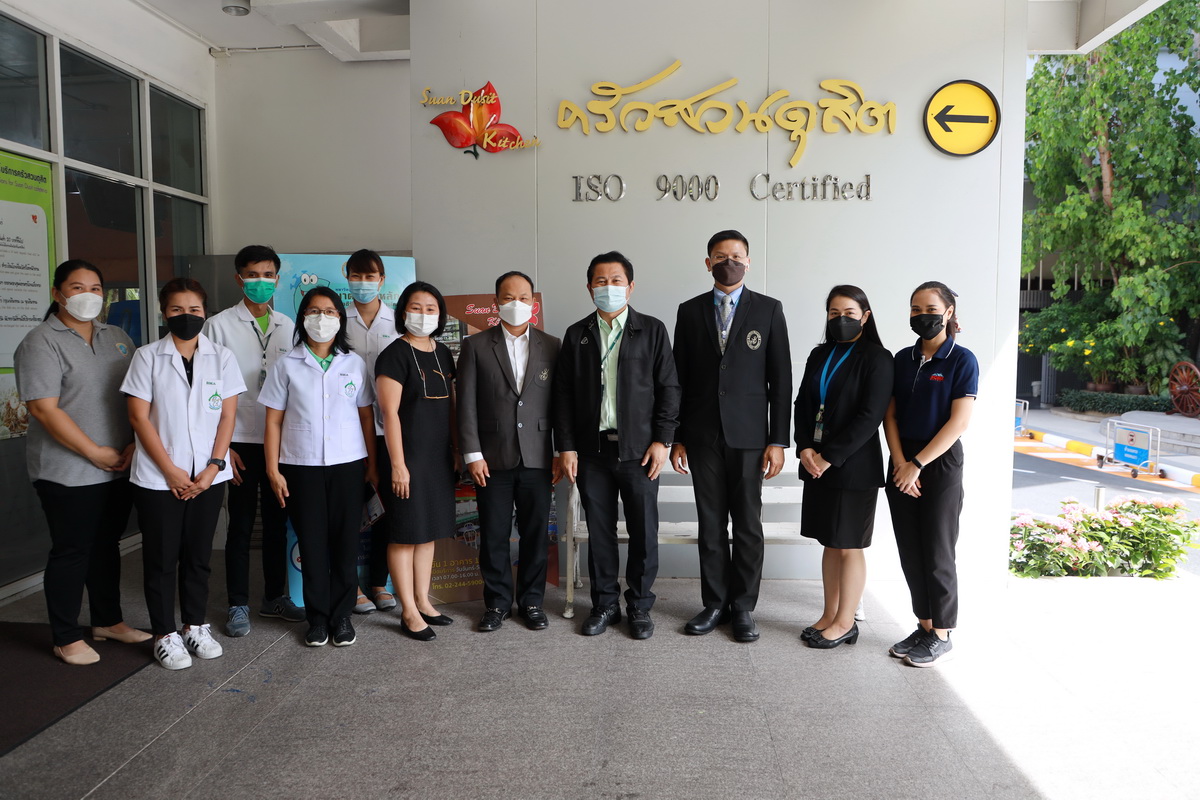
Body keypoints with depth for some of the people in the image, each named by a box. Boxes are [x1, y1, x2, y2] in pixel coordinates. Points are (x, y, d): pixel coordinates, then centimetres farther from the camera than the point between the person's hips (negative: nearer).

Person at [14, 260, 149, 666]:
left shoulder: (118, 338, 12)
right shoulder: (41, 342, -8)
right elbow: (44, 408, -16)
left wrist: (135, 444, -3)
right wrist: (96, 453, -16)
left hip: (119, 468, 6)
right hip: (69, 473, -6)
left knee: (106, 544, 17)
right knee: (71, 552, 4)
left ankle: (108, 620, 31)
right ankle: (66, 638, 18)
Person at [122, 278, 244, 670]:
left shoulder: (221, 357, 4)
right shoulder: (148, 357, -1)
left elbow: (228, 415, 2)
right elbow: (139, 417, -4)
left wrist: (214, 466, -8)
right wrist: (171, 470, -10)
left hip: (208, 475, 2)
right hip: (158, 477, -1)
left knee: (198, 553, 11)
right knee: (162, 556, 6)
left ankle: (195, 626, 25)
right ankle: (165, 635, 18)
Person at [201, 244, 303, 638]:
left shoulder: (288, 326, 9)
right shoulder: (219, 325, -3)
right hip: (241, 441, -4)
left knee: (277, 521, 12)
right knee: (241, 525, 3)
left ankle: (275, 596, 25)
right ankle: (238, 605, 16)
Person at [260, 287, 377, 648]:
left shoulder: (354, 364, 7)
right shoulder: (287, 365, 3)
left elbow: (366, 417, 7)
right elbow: (273, 422, 3)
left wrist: (372, 465, 4)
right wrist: (273, 471, -2)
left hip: (348, 465, 1)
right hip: (301, 466, -1)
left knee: (346, 541, 3)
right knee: (311, 542, 3)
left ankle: (341, 615, 16)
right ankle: (317, 617, 17)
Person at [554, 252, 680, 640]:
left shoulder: (652, 330, 4)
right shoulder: (576, 335, 9)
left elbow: (668, 387, 1)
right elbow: (563, 394, 7)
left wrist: (662, 440, -6)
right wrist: (566, 447, 0)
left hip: (639, 448, -1)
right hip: (591, 450, 2)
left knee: (644, 531, 3)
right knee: (599, 531, 8)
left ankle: (639, 606, 19)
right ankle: (604, 604, 23)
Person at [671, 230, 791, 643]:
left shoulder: (769, 309, 2)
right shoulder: (690, 311, 7)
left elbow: (781, 379, 0)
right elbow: (680, 377, 7)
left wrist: (778, 441, -5)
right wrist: (676, 437, 3)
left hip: (749, 434, -1)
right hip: (702, 434, 2)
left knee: (748, 524, 5)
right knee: (710, 524, 8)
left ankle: (743, 606, 18)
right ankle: (714, 604, 20)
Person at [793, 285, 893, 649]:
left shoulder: (876, 358, -7)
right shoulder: (820, 356, 12)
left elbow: (870, 416, -15)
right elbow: (803, 404, 10)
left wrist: (830, 457, -17)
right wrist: (805, 448, -6)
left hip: (854, 466, -6)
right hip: (818, 464, 6)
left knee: (848, 546, 2)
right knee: (830, 542, 13)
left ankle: (845, 623, 14)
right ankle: (830, 615, 23)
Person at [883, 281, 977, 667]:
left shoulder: (962, 360, -7)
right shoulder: (903, 359, 8)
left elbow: (959, 422, -13)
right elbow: (890, 415, 7)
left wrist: (918, 464, -15)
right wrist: (900, 462, -7)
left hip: (940, 462, -5)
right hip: (903, 465, 5)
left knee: (937, 552, 2)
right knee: (910, 551, 9)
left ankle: (941, 635, 16)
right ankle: (924, 625, 22)